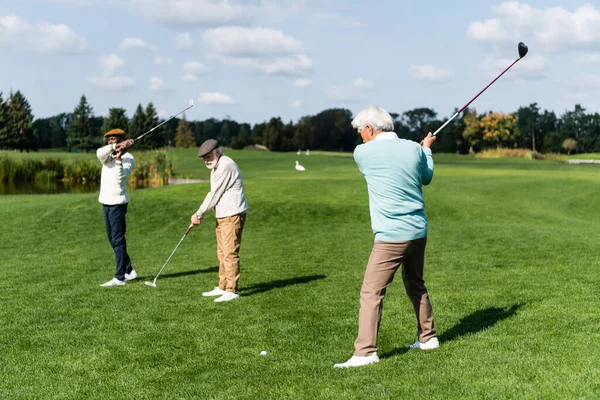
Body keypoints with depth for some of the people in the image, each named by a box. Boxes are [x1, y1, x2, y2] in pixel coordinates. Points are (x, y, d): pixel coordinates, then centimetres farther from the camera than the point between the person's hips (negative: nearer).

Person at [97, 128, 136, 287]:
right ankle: (129, 270, 25)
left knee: (118, 240, -8)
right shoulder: (107, 154, 12)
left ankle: (120, 277, -7)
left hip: (118, 202, -8)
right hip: (106, 202, 8)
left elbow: (121, 176, -20)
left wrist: (119, 158, -29)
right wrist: (116, 147, -27)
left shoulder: (128, 158, -5)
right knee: (113, 239, 14)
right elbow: (100, 153, -14)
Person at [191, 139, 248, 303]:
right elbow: (213, 194, 18)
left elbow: (215, 195, -16)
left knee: (230, 253, -10)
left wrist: (199, 213, -8)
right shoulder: (216, 167, 17)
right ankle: (222, 287, 22)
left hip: (232, 215, -11)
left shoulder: (226, 166, -17)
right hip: (222, 216, 11)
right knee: (222, 253, 14)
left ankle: (231, 291, -7)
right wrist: (200, 213, 5)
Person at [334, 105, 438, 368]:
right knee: (416, 285, 23)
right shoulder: (414, 149, 2)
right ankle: (427, 337, 33)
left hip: (391, 236, -6)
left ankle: (366, 352, -9)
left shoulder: (363, 153, -7)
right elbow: (427, 177, 21)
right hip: (419, 231, 6)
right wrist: (426, 148, 36)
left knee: (371, 292, -5)